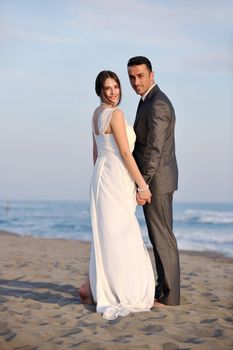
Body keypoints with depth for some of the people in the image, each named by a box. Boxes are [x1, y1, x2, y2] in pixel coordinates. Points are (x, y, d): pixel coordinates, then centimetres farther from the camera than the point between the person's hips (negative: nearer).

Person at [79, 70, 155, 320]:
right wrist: (143, 185, -13)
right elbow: (125, 153, -17)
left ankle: (97, 288, 17)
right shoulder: (115, 114, -13)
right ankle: (92, 288, -1)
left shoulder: (97, 113, 14)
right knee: (116, 236, -4)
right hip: (116, 178, -9)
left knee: (107, 234, 13)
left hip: (102, 176, 9)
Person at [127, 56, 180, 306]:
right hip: (156, 179, 10)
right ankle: (165, 287, 22)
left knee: (162, 237, -4)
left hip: (156, 181, -10)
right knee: (159, 236, 14)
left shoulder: (157, 104, -18)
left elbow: (154, 149, -23)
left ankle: (168, 294, 3)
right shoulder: (150, 101, 15)